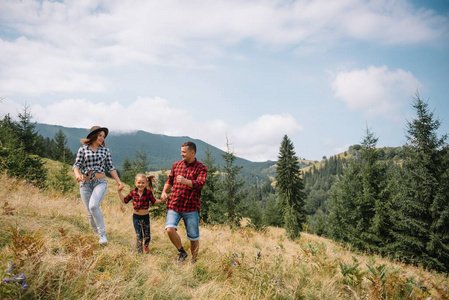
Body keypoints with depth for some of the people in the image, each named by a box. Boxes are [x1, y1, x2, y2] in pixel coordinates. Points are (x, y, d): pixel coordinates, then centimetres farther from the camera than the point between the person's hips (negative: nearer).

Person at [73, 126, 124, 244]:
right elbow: (76, 165, 0)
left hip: (100, 182, -1)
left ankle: (103, 234, -13)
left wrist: (118, 181, 2)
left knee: (93, 206, -24)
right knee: (90, 212, 4)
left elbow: (110, 167, 8)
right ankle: (97, 234, 24)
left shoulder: (105, 150, 6)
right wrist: (77, 175, -22)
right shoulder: (83, 149, 3)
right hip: (85, 184, 1)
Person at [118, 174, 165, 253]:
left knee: (147, 236, 13)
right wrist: (119, 192, 1)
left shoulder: (148, 192, -12)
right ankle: (140, 251, 19)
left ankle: (145, 245, 46)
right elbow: (125, 200, 7)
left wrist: (160, 201, -14)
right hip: (136, 217, 0)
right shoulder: (133, 193, -7)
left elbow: (153, 201, 1)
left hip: (145, 217, 0)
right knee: (139, 236, 0)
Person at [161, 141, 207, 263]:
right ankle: (181, 252, 6)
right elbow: (169, 181, 24)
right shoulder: (176, 165, 12)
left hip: (191, 207, -3)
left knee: (194, 237, 4)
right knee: (170, 229, -19)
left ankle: (194, 260, 27)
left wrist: (185, 181, -36)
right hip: (174, 205, 3)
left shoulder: (201, 168, -1)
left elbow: (200, 184, -18)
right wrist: (164, 191, 5)